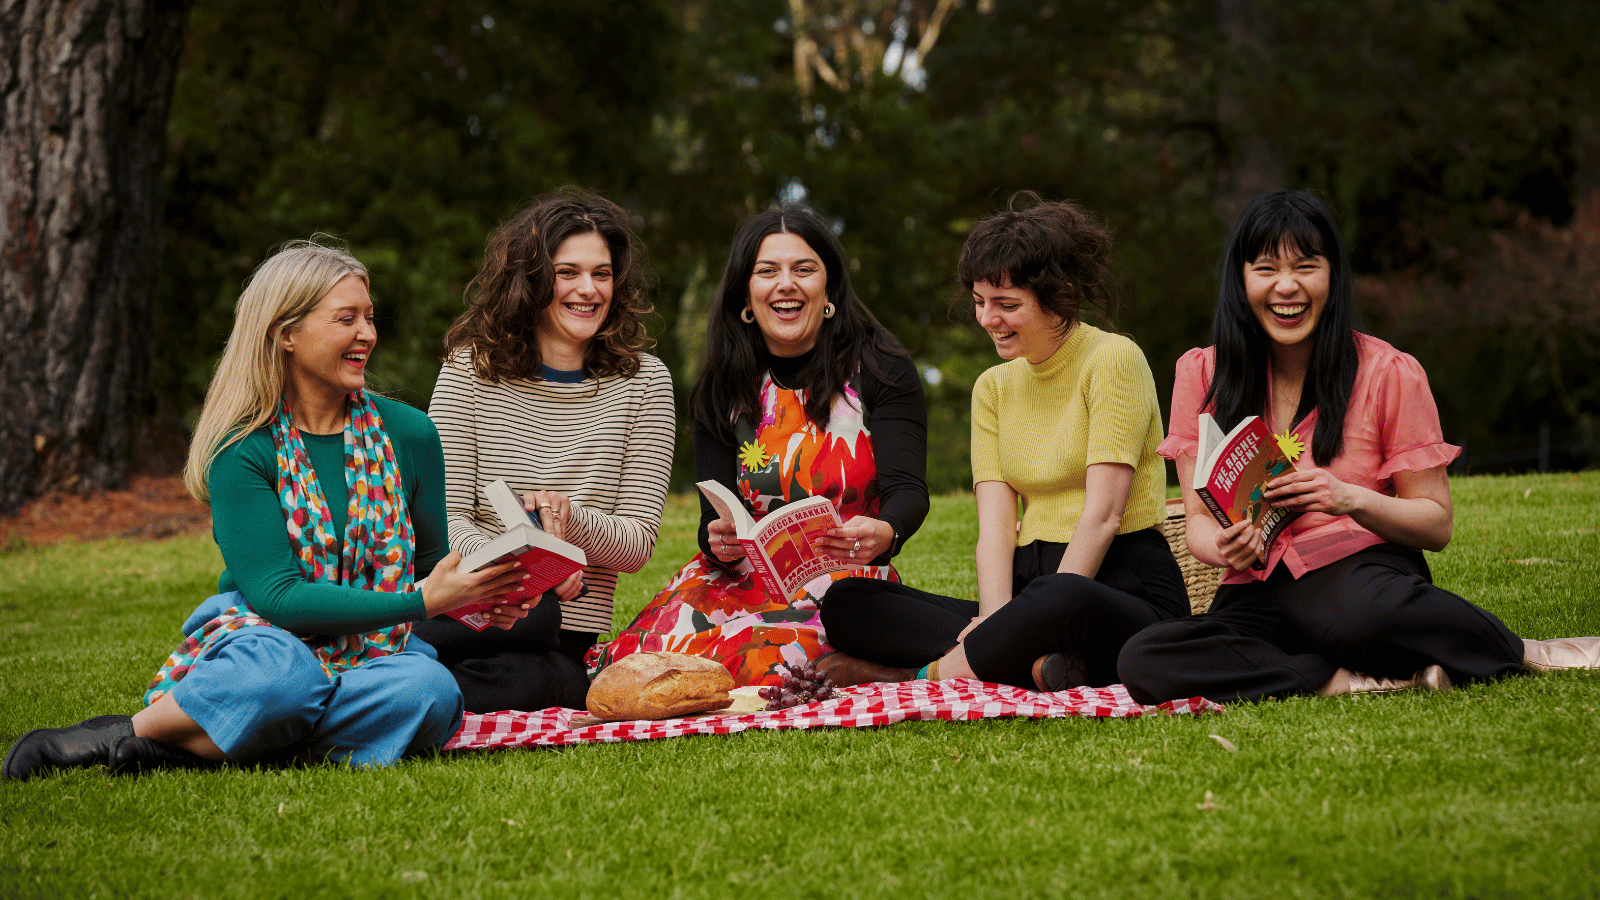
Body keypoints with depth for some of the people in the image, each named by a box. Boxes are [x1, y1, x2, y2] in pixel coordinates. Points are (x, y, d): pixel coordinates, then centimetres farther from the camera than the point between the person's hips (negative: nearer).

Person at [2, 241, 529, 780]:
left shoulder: (408, 433, 7)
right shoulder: (243, 451, -5)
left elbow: (432, 565, 17)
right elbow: (274, 595, -14)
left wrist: (480, 597, -7)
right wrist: (418, 602, -22)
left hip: (374, 652, 4)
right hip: (265, 635, -4)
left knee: (434, 691, -34)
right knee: (282, 669, -41)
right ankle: (120, 734, -19)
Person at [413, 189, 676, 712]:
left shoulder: (642, 381, 8)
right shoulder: (471, 366, 5)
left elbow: (638, 543, 5)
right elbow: (445, 516, 0)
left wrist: (571, 520, -18)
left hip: (568, 641, 1)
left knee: (524, 682, -35)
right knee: (532, 614, -38)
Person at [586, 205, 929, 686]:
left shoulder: (881, 371, 1)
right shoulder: (721, 389, 9)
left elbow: (908, 489, -10)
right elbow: (716, 515, 4)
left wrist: (883, 534, -35)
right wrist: (720, 541, -23)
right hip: (746, 575, 3)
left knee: (762, 662, -35)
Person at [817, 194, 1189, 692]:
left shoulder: (1113, 360, -4)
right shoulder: (993, 387, 16)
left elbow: (1103, 513, -13)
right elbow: (995, 524, 4)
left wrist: (1034, 624, -21)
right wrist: (998, 622, -16)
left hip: (1127, 589, -7)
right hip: (1031, 586, 7)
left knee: (1062, 598, -44)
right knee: (845, 602, -12)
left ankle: (924, 674, -25)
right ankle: (1034, 663, -28)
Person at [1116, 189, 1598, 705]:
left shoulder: (1388, 374, 1)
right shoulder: (1201, 374, 7)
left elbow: (1437, 524, 3)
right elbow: (1198, 518, 8)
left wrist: (1353, 499, -17)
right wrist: (1223, 546, -17)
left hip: (1365, 570, -2)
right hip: (1257, 595, 2)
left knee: (1364, 610, -42)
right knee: (1141, 663, -30)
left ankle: (1522, 655, -14)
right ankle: (1341, 681, -27)